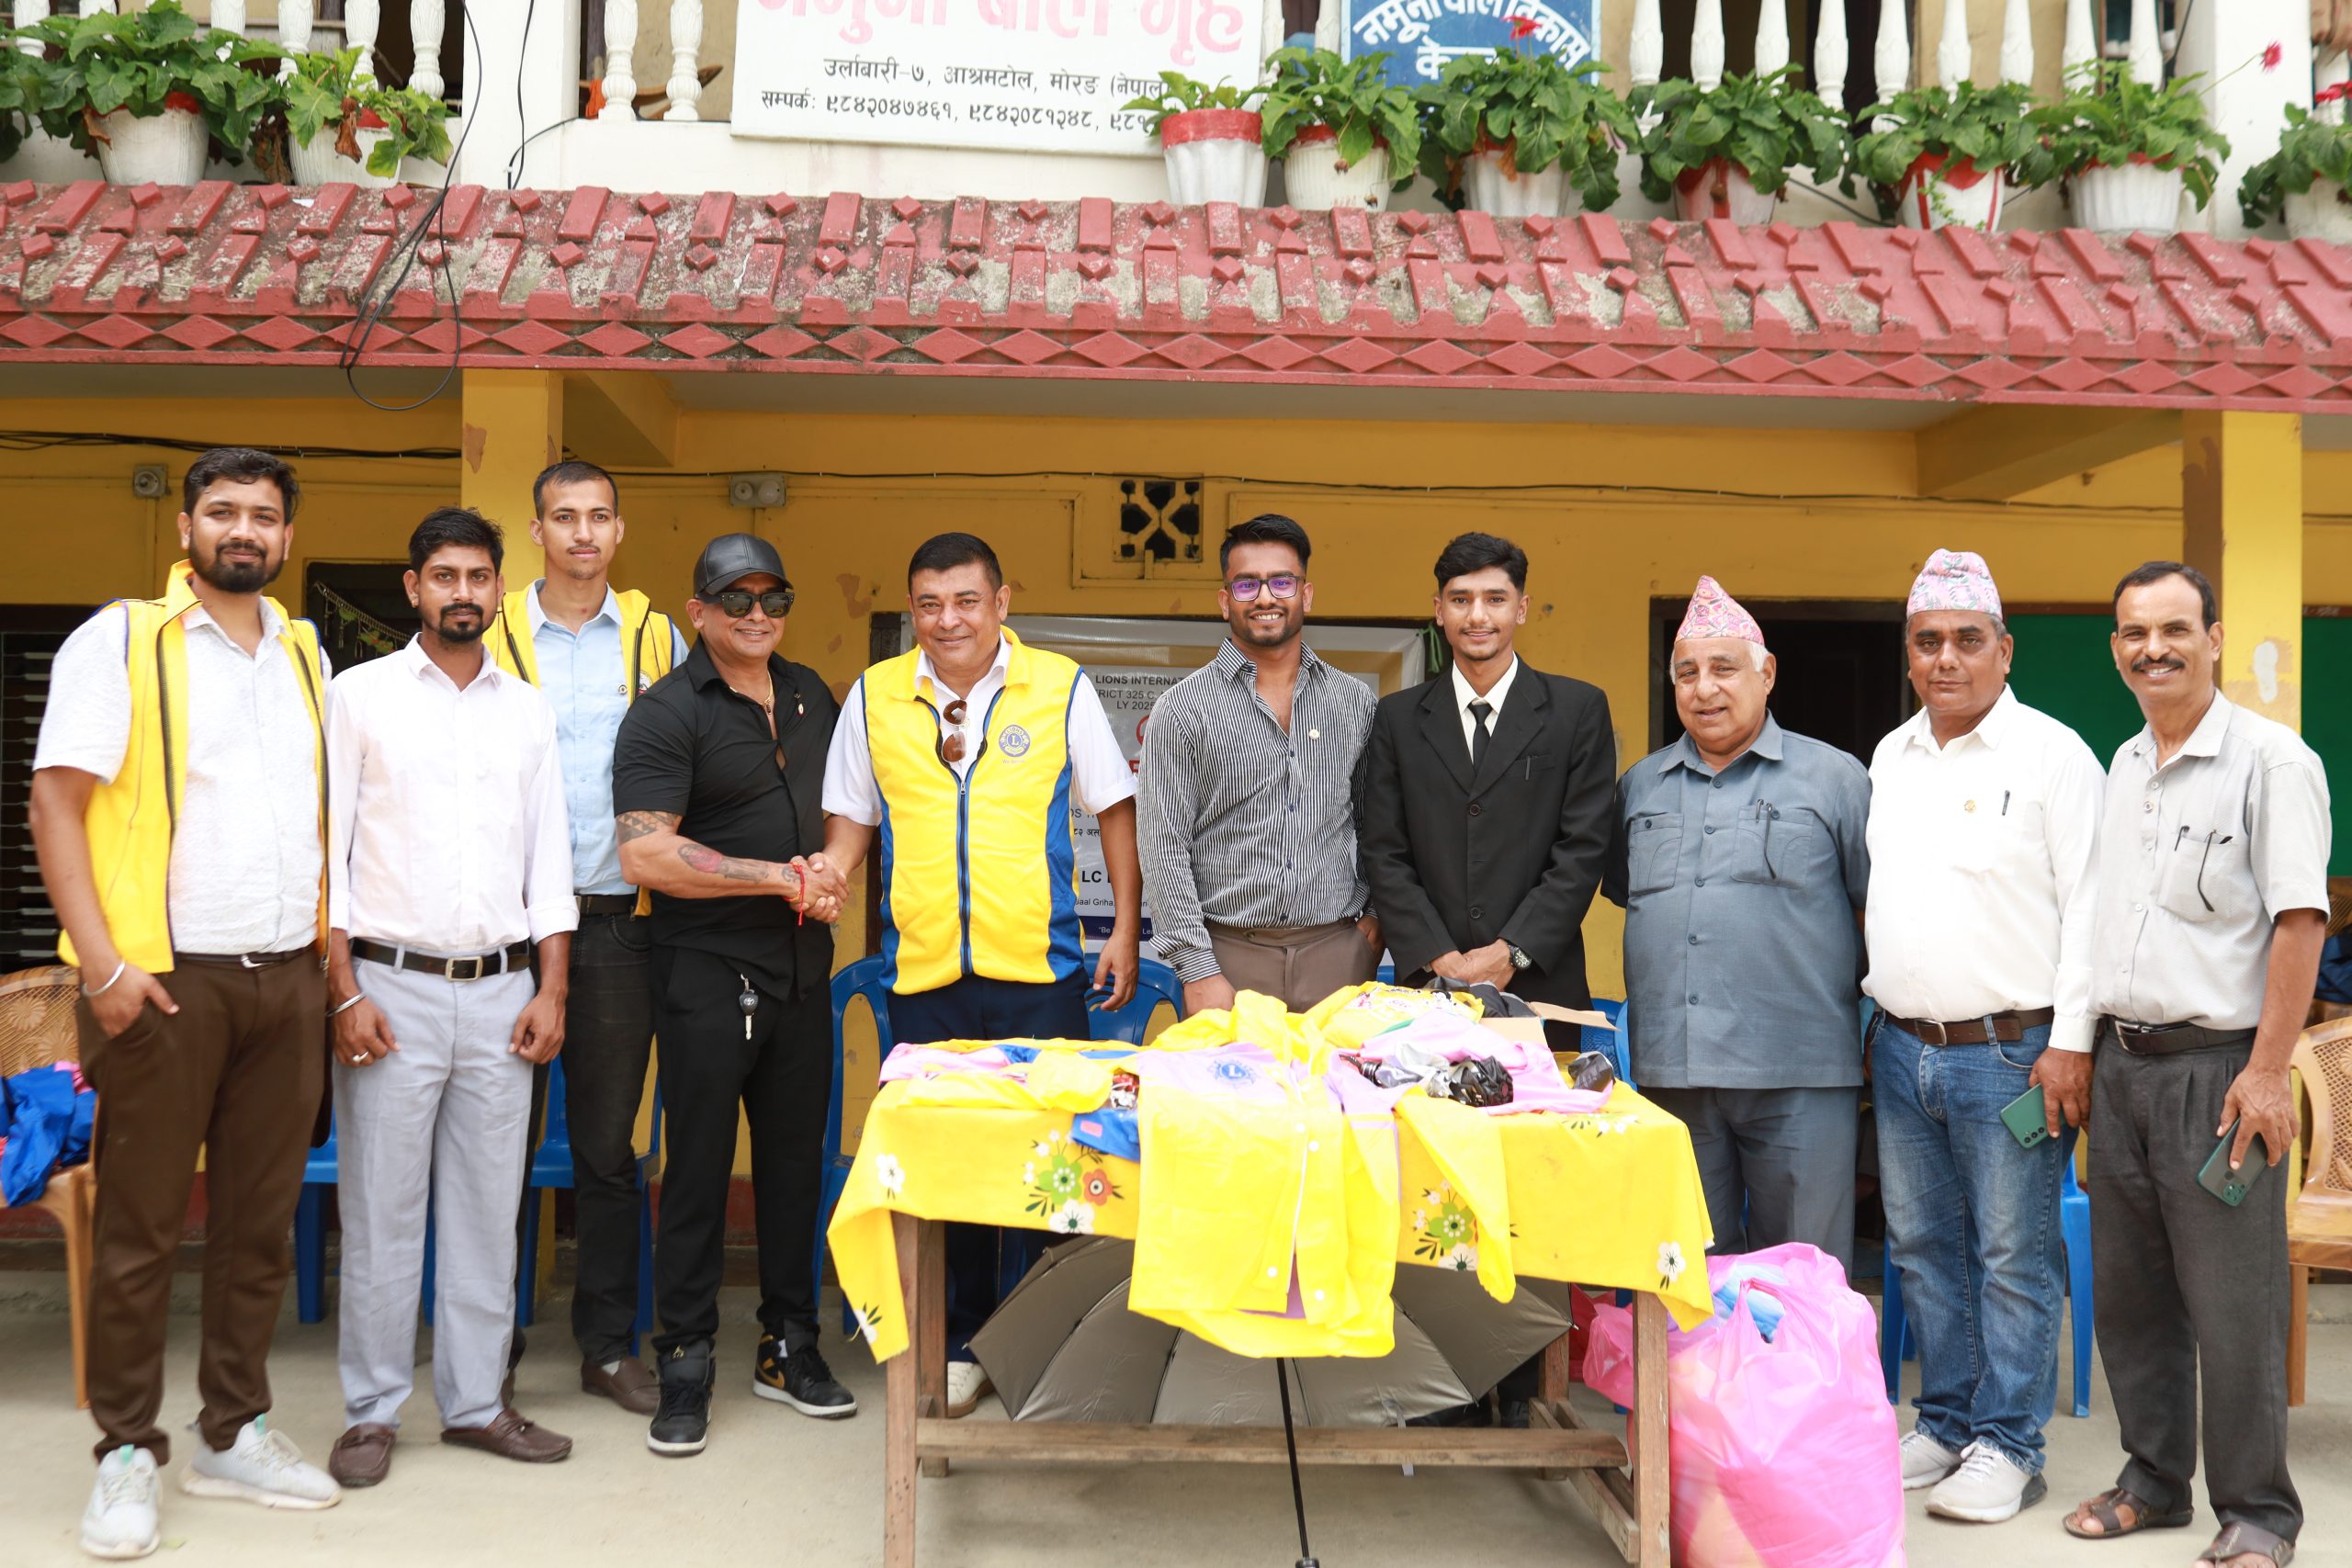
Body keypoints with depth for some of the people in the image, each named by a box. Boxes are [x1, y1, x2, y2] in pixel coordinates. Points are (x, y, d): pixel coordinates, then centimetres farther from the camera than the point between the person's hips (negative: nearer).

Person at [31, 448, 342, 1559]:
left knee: (260, 1219, 10)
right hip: (167, 979, -5)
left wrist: (332, 955, 10)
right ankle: (127, 1456, 14)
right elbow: (55, 804, -7)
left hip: (286, 977, 5)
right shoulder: (120, 640, -2)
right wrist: (104, 963, -14)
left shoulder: (305, 654, 13)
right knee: (140, 1229, 2)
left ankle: (233, 1434, 22)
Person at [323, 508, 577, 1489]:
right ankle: (373, 1413, 13)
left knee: (487, 1208, 8)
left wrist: (551, 988, 4)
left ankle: (475, 1403, 18)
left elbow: (549, 854, 12)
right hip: (392, 985, -3)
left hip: (500, 991, 3)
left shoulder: (527, 709, 12)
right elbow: (326, 848, -2)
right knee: (381, 1211, 1)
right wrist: (345, 992, -9)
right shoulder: (360, 694, 2)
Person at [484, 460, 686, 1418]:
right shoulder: (492, 637, 4)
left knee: (608, 1146, 9)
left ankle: (609, 1345, 19)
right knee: (507, 1139, 4)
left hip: (621, 919, 1)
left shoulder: (657, 639, 8)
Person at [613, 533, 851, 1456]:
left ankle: (788, 1347, 25)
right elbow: (644, 855, -19)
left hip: (802, 969, 6)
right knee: (699, 1167, 0)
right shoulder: (667, 713, -9)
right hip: (708, 973, -6)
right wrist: (777, 877, -17)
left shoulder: (813, 696, 12)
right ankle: (685, 1366, 12)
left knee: (796, 1160, 12)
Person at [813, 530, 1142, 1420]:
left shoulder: (1060, 687, 1)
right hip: (923, 969, 2)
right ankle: (960, 1343, 22)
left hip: (1040, 964, -2)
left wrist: (1126, 927, 3)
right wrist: (830, 876, -7)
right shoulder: (874, 695, 7)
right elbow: (852, 816, 14)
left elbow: (1114, 808, 7)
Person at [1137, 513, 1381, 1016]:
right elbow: (1164, 846, -5)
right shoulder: (1182, 709, -1)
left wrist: (1377, 914, 3)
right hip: (1229, 957, -2)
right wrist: (1197, 970, -11)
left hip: (1340, 954, 3)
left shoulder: (1355, 701, 10)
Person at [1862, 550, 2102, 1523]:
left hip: (2008, 1052, -6)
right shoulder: (1889, 759, 12)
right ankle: (1946, 1423, 26)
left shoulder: (2052, 755, -7)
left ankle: (2007, 1445, 13)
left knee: (2014, 1259, 2)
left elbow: (2086, 906, -10)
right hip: (1902, 1049, 6)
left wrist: (2071, 1043, -15)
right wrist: (1881, 1016, 15)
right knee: (1924, 1249, 13)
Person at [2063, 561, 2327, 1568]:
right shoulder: (2123, 767, 14)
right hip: (2120, 1060, 7)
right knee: (2129, 1290, 13)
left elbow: (2300, 920, -13)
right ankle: (2153, 1481, 27)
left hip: (2215, 1062, -6)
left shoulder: (2269, 758, -7)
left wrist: (2267, 1072, -18)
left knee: (2233, 1302, 0)